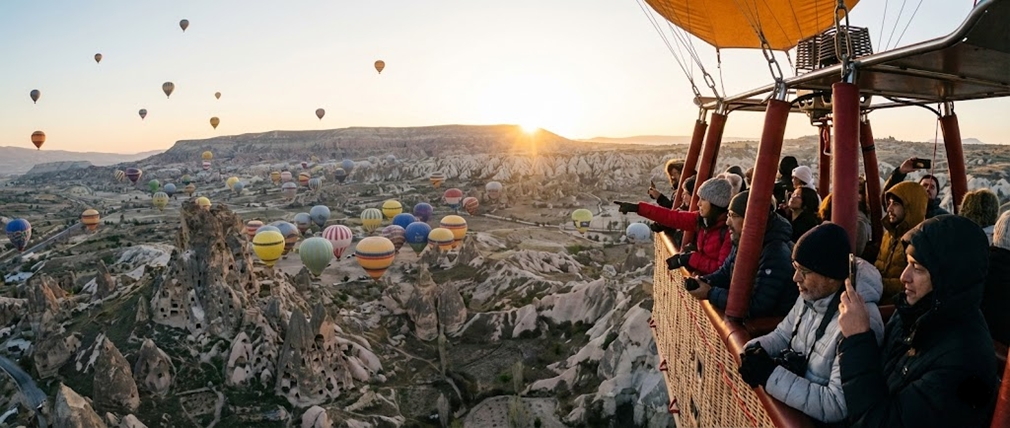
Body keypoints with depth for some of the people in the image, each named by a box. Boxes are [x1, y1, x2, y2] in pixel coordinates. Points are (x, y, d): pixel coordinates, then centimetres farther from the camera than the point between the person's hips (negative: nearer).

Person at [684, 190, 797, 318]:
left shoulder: (775, 254, -27)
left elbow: (756, 306, -30)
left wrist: (710, 294, -22)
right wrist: (702, 281, -6)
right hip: (744, 317, 8)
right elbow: (725, 274, 15)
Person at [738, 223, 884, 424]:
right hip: (791, 399, 7)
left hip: (814, 418, -7)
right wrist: (754, 349, -8)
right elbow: (783, 335, 13)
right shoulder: (810, 296, -1)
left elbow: (838, 406, -29)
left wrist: (770, 374, -26)